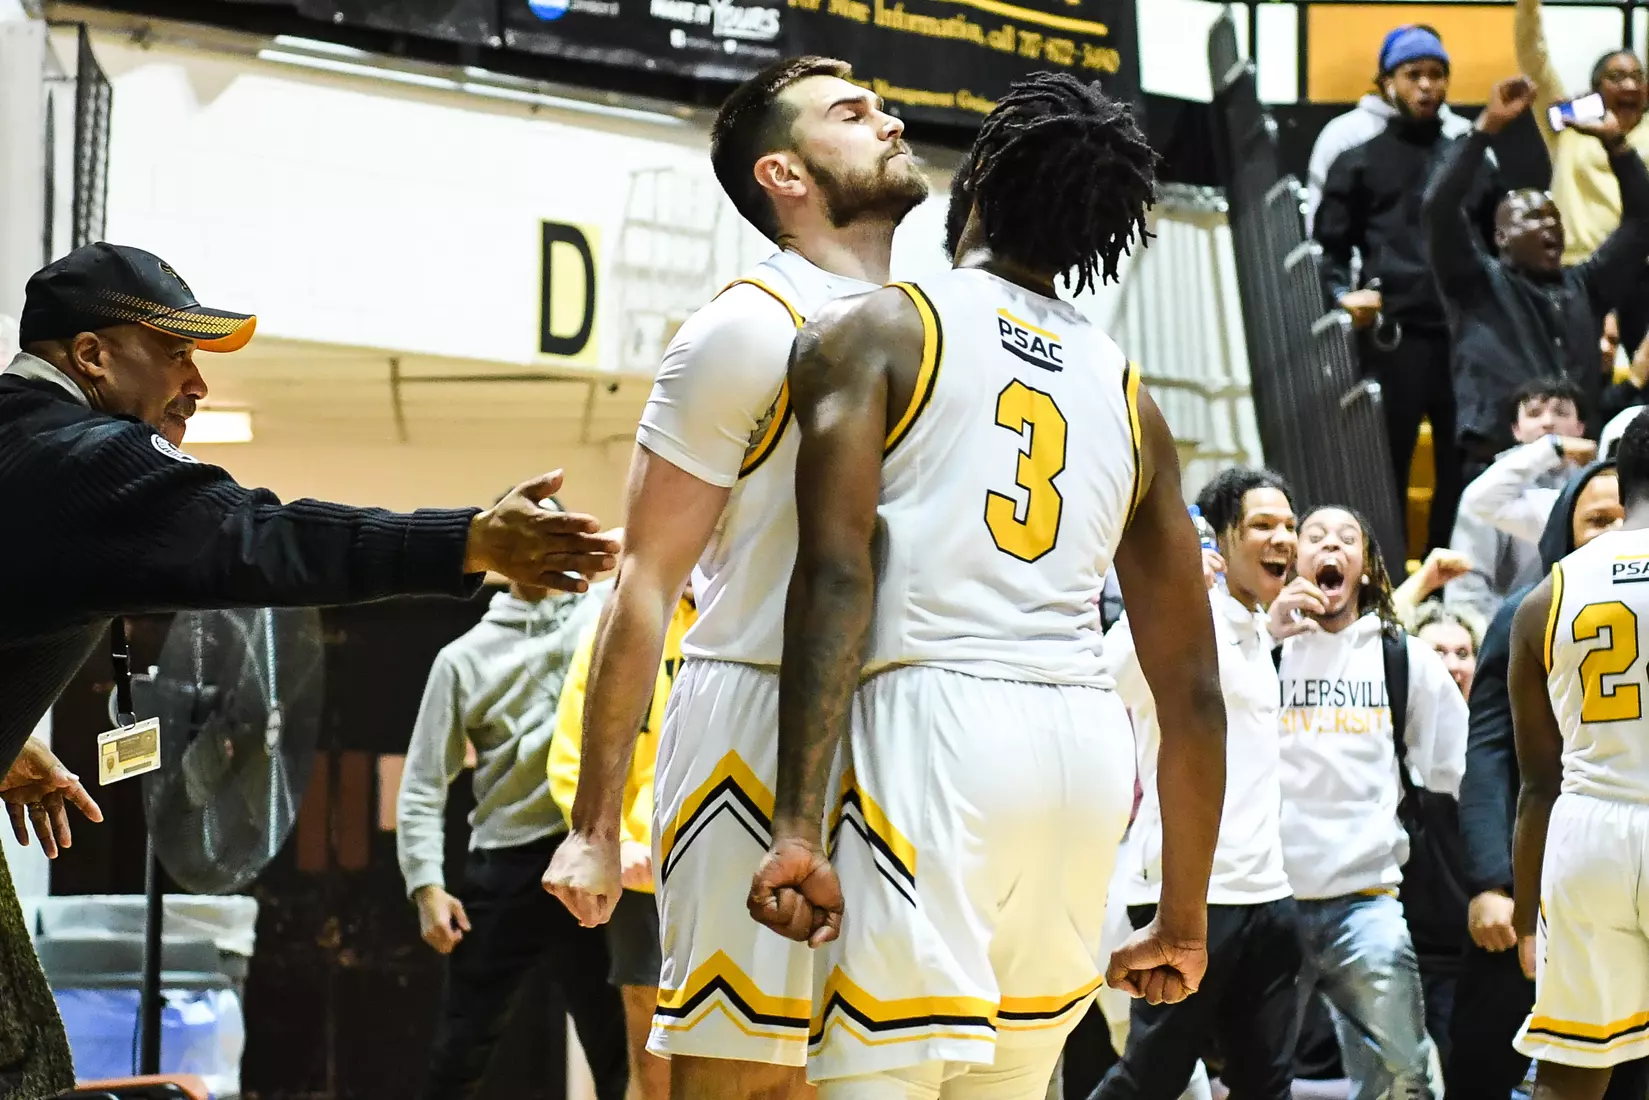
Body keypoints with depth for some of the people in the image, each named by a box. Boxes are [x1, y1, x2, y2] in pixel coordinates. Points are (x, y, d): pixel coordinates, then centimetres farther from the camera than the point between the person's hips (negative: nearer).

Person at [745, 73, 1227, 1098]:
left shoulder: (873, 330, 5)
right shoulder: (1127, 392, 20)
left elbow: (836, 572, -10)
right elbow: (1193, 687, 19)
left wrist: (798, 824, -15)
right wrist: (1185, 916, 26)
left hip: (935, 717, -6)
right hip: (1088, 743, 6)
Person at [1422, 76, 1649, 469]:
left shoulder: (1583, 287, 20)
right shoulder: (1479, 286, 8)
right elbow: (1439, 207, -6)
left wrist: (1614, 142, 9)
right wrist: (1488, 125, -9)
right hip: (1497, 464, -4)